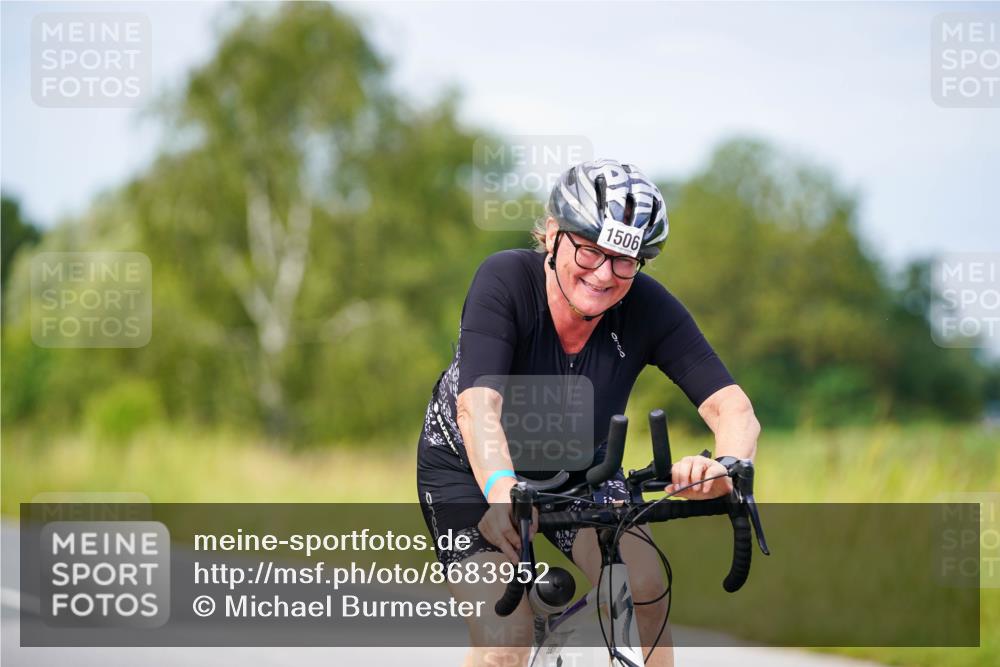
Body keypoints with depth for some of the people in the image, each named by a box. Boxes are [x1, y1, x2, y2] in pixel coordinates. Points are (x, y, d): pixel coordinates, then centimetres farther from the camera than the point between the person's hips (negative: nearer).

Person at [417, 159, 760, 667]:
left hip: (579, 468, 2)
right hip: (472, 470, -2)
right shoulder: (505, 281, -30)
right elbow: (478, 404, -43)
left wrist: (726, 468, -56)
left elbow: (734, 409, -32)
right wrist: (502, 490, -63)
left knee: (642, 587, -25)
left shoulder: (648, 309, -24)